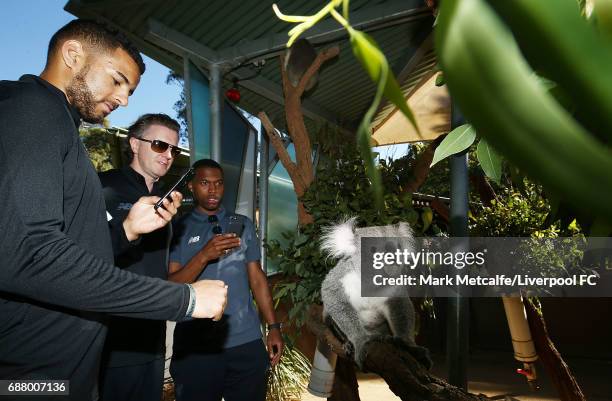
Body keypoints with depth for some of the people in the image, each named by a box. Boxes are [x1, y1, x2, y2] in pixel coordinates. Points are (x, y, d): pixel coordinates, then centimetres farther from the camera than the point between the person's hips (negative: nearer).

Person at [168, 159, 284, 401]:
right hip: (195, 347, -2)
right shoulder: (179, 229, 2)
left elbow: (257, 278, 9)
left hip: (246, 341, 2)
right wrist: (204, 256, -21)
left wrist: (273, 326, 3)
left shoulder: (243, 224, 9)